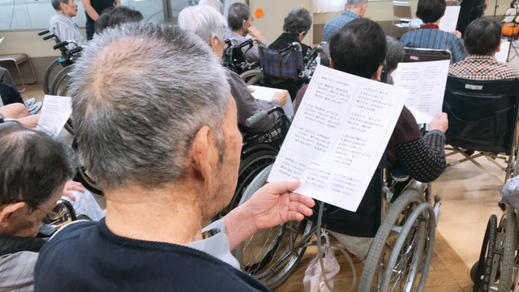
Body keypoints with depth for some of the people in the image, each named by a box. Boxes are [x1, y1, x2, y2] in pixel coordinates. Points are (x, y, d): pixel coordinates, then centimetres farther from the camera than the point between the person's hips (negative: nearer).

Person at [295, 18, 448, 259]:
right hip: (360, 223, -4)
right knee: (416, 181, 21)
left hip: (307, 206, 5)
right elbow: (430, 170, -11)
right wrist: (437, 131, 8)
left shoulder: (307, 93, -13)